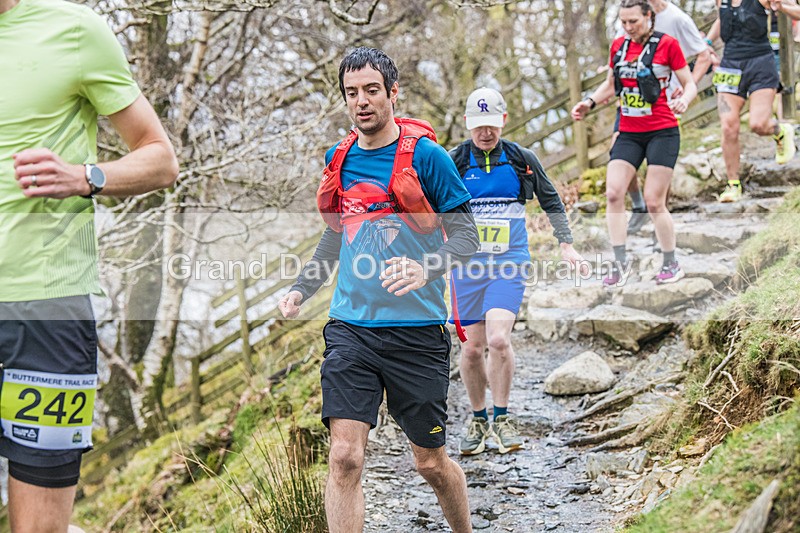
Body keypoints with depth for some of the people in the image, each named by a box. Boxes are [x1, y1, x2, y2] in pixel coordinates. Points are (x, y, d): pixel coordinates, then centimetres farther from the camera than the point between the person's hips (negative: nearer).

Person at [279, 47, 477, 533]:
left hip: (417, 329, -3)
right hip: (350, 328, 3)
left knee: (431, 462, 10)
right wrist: (301, 289, 12)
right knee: (345, 456, -10)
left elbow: (466, 235, -6)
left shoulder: (425, 155, -6)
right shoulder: (339, 159, 9)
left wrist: (425, 268, -25)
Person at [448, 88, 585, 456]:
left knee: (498, 338, -19)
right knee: (472, 347, 5)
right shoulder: (453, 162, -2)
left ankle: (501, 418, -1)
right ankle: (478, 419, 25)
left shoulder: (521, 159, 2)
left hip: (509, 263, -1)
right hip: (467, 264, 1)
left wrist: (566, 245, 10)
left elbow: (550, 201, 14)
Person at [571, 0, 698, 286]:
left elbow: (690, 84, -2)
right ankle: (619, 263, -1)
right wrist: (589, 102, 5)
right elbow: (610, 84, 21)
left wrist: (684, 100, -24)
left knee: (654, 201, -6)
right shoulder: (618, 45, 8)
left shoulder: (667, 44, -6)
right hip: (628, 133, 5)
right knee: (613, 192, -10)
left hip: (662, 132, -5)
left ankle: (672, 265, 12)